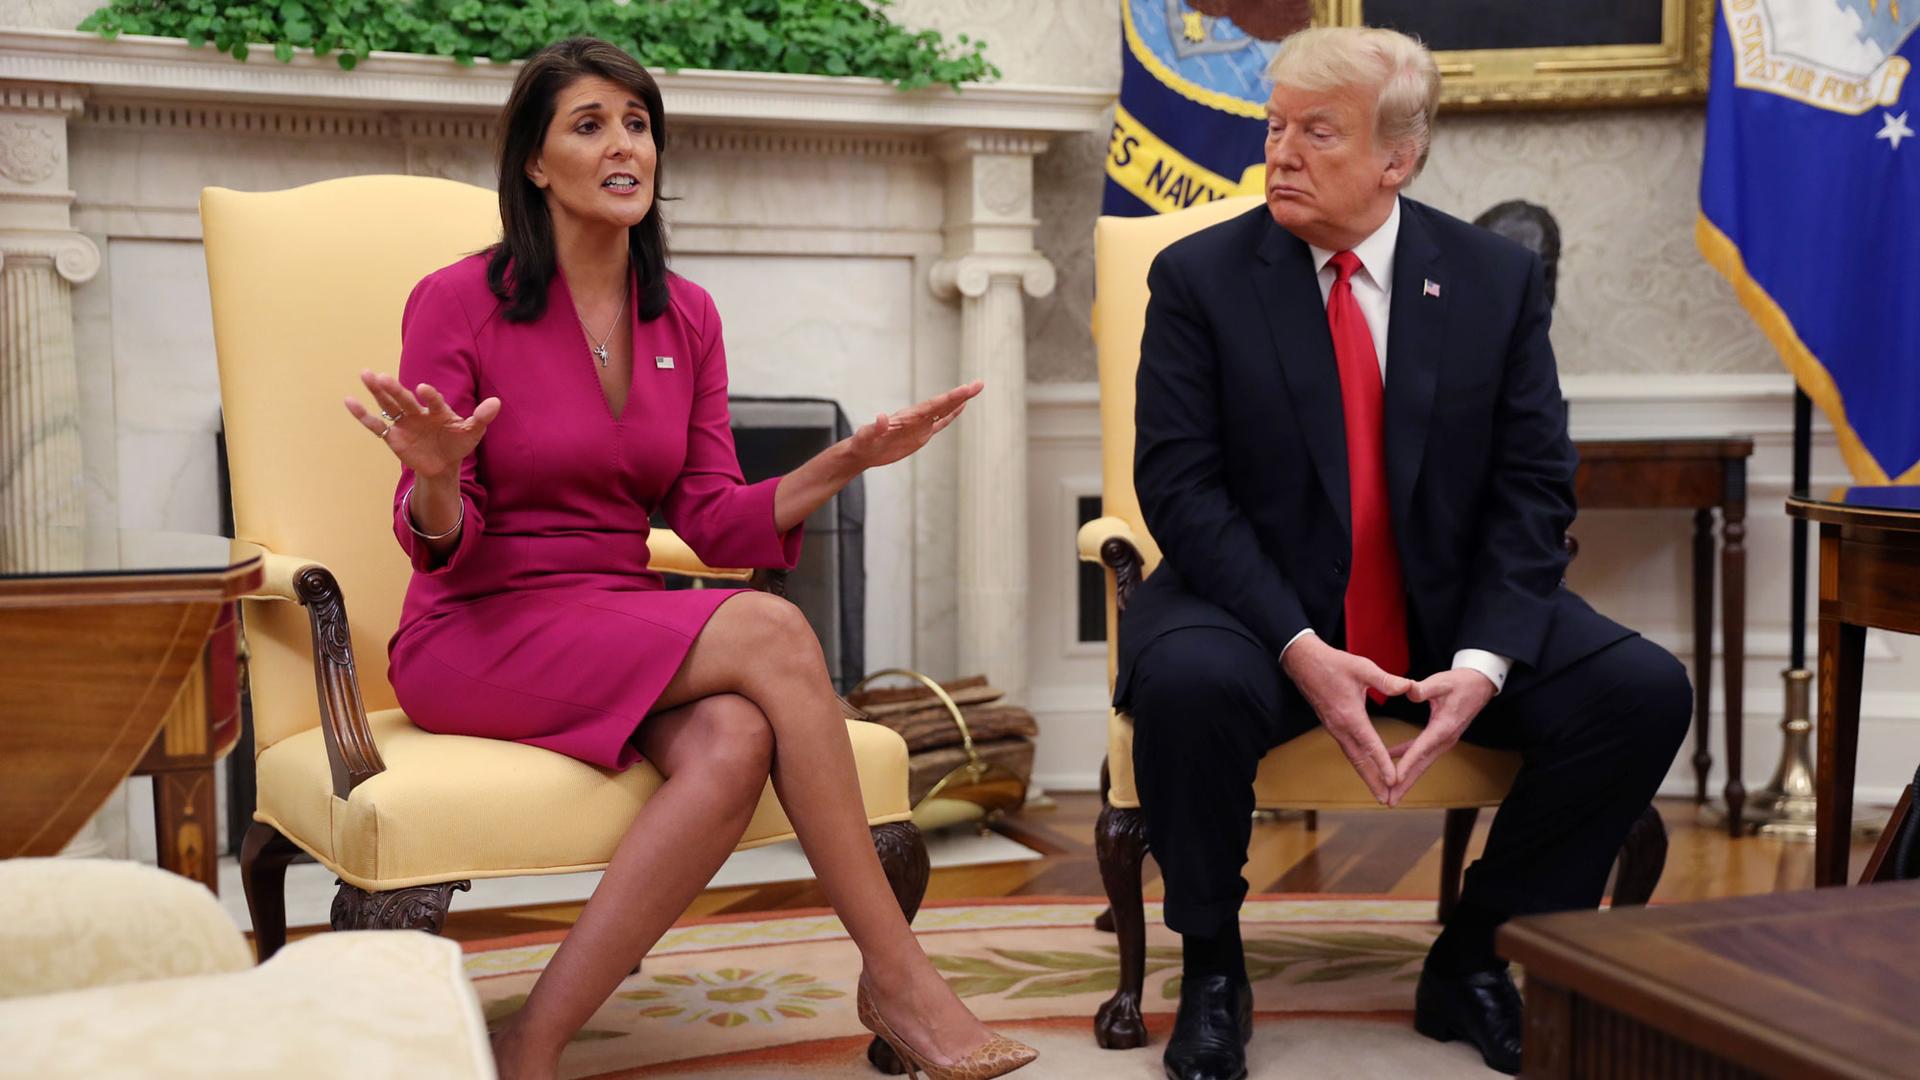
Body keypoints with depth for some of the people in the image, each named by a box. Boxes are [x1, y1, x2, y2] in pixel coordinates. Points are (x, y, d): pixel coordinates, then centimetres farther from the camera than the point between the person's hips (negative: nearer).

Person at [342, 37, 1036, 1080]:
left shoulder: (685, 316, 10)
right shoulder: (459, 300, -6)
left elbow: (715, 523, 9)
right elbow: (437, 543, -6)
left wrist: (847, 460, -5)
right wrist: (435, 482, -29)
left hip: (626, 629, 5)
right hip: (477, 635, -5)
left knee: (735, 742, -31)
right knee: (769, 632, -28)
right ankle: (896, 975, -20)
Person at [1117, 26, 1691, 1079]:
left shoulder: (1497, 277, 2)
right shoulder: (1200, 277, -4)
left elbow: (1533, 487, -1)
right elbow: (1179, 482, -10)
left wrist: (1483, 661, -17)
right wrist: (1299, 649, -23)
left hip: (1450, 613, 3)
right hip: (1259, 609, -2)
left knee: (1644, 690, -18)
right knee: (1187, 682, -35)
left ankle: (1471, 962, 1)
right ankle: (1211, 968, -8)